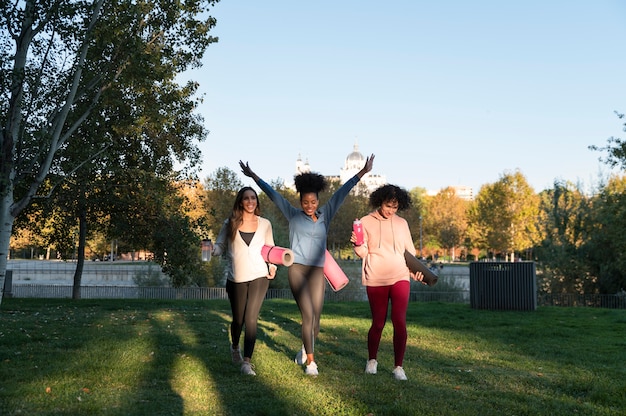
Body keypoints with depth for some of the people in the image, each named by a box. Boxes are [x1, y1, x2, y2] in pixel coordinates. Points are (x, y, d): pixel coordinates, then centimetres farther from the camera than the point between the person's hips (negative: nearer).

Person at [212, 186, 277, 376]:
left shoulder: (265, 224, 5)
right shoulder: (230, 224, 2)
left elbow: (270, 247, 17)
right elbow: (219, 246, 5)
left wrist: (272, 265, 1)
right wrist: (213, 250, -19)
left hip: (259, 277, 0)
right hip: (236, 279, 0)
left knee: (251, 320, -10)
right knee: (238, 319, 9)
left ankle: (247, 362, -6)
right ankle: (235, 347, 41)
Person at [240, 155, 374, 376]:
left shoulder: (325, 216, 9)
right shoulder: (293, 215, 4)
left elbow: (341, 192, 6)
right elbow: (273, 194, 1)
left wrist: (362, 172, 6)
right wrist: (253, 176, -2)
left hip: (317, 273, 3)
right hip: (297, 270, -3)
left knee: (315, 322, 3)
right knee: (308, 315, -13)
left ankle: (305, 350, 32)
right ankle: (310, 361, -1)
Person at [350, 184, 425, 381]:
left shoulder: (402, 223, 11)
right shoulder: (366, 222, 4)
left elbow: (410, 251, 16)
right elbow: (363, 253, 2)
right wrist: (358, 244, -20)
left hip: (400, 278, 2)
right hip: (376, 280, -2)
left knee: (400, 322, -9)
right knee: (378, 323, 3)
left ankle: (398, 366, 0)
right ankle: (372, 360, 27)